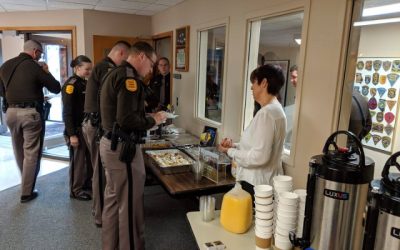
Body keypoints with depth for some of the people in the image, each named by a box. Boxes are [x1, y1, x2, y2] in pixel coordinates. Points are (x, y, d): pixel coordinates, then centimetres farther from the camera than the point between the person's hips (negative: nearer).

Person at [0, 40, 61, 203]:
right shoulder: (34, 67, -11)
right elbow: (56, 88, -6)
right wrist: (46, 72, 7)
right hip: (31, 113, -6)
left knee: (19, 152, 21)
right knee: (31, 154, 3)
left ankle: (27, 183, 40)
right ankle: (26, 192, 9)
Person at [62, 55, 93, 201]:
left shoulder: (85, 83, 10)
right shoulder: (71, 84, -14)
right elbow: (67, 112, -17)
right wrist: (72, 134, -20)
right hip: (76, 129, -8)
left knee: (89, 156, 16)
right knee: (77, 159, 1)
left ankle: (86, 181, 34)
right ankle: (76, 190, 15)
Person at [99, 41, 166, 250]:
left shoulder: (115, 73, 15)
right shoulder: (129, 76, -16)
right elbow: (127, 119, -25)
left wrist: (147, 117, 10)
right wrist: (153, 120, -10)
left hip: (110, 143, 10)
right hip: (122, 147, -10)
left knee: (113, 199, 20)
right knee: (129, 203, 3)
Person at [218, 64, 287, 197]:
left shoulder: (266, 112, -21)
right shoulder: (274, 109, 10)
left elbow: (259, 157, -25)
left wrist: (230, 151, -13)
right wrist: (234, 145, 4)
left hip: (257, 185, -9)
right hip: (261, 182, 9)